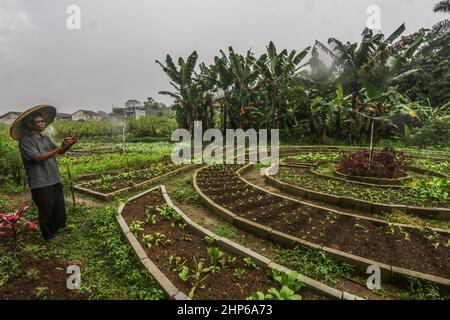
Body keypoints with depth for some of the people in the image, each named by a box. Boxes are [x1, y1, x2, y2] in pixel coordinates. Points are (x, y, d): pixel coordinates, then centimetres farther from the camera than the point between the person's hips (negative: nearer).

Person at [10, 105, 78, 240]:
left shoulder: (45, 138, 11)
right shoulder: (25, 141, -12)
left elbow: (60, 152, 12)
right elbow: (38, 158, -23)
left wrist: (69, 144, -9)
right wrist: (61, 147, -28)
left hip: (55, 180, 7)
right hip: (40, 184, -7)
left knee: (59, 208, 17)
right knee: (46, 211, 6)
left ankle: (59, 229, 35)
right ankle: (49, 236, 23)